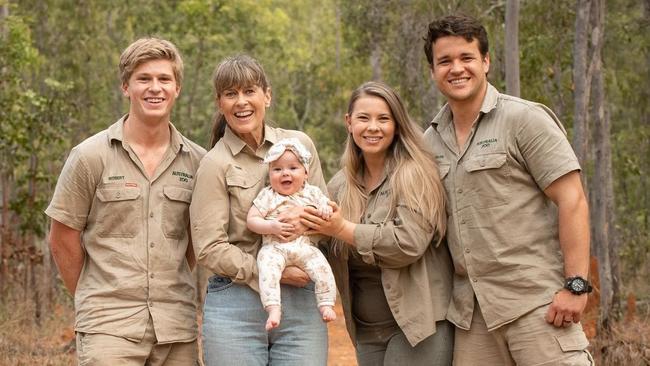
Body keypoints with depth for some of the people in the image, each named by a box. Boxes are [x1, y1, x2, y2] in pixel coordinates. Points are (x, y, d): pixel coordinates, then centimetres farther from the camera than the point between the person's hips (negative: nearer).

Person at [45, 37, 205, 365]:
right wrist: (94, 299, 9)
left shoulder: (197, 161, 6)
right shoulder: (91, 156, -3)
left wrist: (170, 294, 11)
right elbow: (62, 239, 3)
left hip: (177, 327, 3)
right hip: (109, 326, -3)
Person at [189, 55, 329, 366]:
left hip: (301, 304, 3)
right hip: (237, 306, -3)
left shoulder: (300, 144, 7)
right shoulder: (215, 164, -4)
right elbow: (209, 249, -8)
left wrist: (308, 217, -9)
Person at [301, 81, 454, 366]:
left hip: (416, 322, -6)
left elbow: (409, 243, -20)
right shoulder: (339, 185, 9)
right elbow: (333, 256, 15)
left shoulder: (415, 174, -9)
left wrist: (342, 229, -17)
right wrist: (309, 227, -5)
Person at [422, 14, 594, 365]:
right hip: (470, 310, 5)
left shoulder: (525, 119, -4)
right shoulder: (431, 140, 12)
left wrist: (575, 284, -15)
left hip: (536, 301, -5)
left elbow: (572, 200, -9)